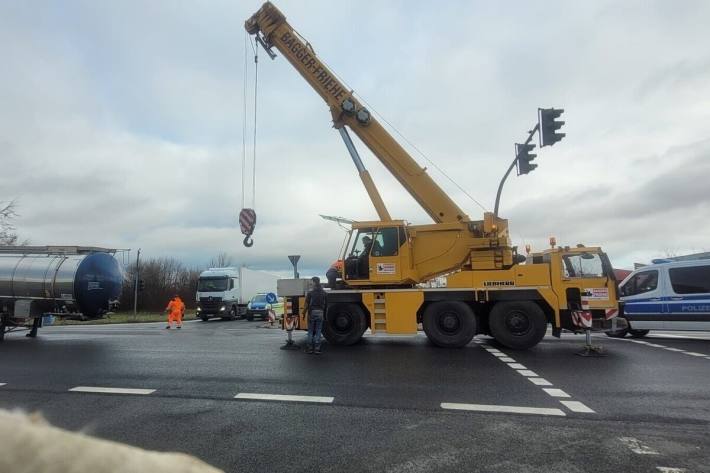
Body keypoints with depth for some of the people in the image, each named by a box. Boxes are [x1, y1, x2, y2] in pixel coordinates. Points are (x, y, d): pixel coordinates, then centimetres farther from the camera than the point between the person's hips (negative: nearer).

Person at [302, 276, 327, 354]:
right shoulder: (324, 293, 4)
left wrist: (304, 313, 2)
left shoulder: (310, 293, -6)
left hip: (312, 313, -2)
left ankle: (309, 349, 10)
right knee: (318, 332, 6)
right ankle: (317, 349, 5)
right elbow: (326, 305, 6)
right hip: (320, 313, 2)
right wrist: (325, 315, 14)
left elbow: (306, 305, -7)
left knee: (310, 332, 8)